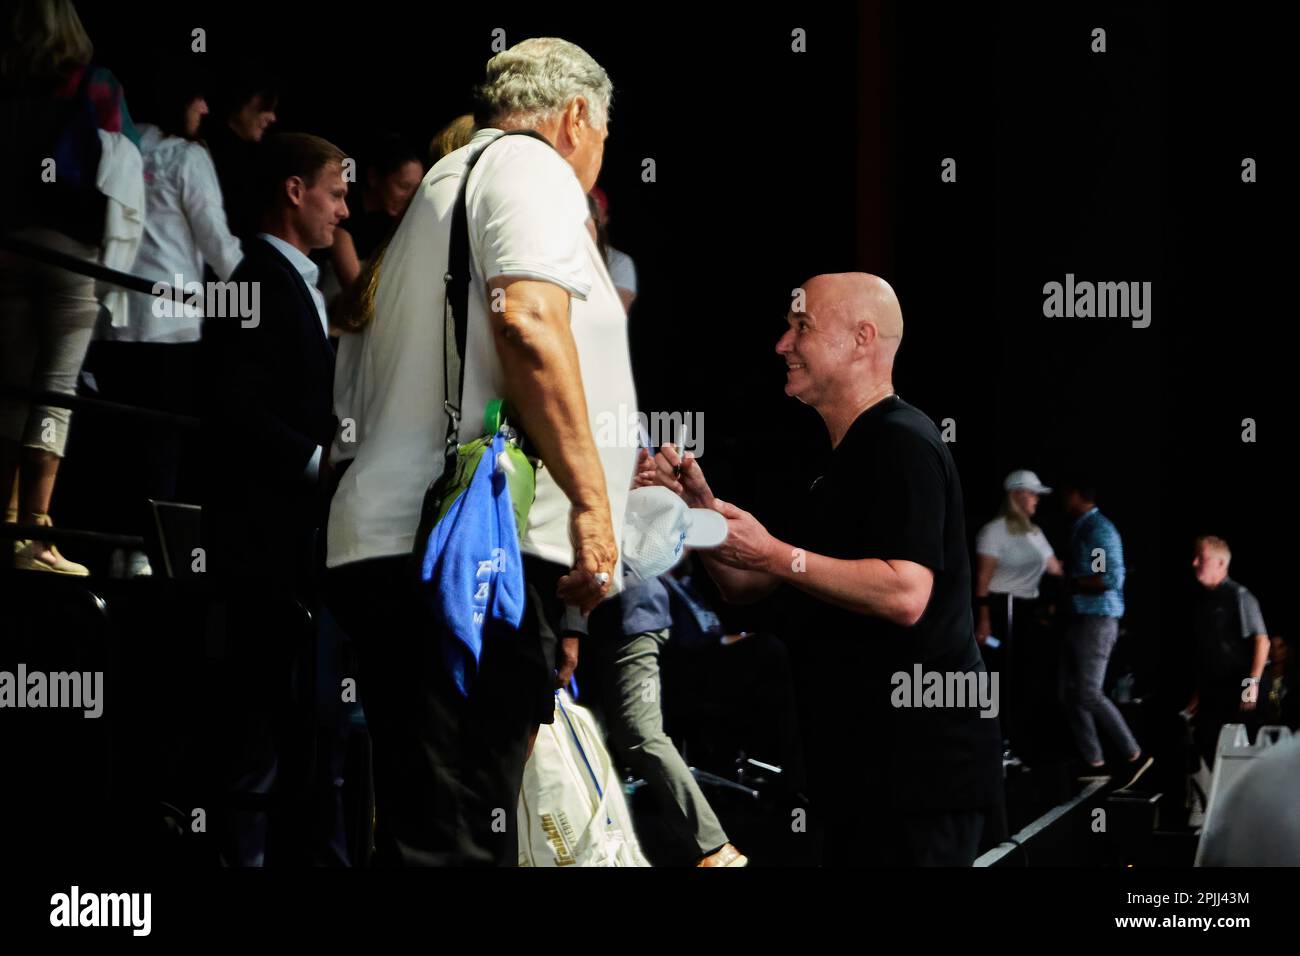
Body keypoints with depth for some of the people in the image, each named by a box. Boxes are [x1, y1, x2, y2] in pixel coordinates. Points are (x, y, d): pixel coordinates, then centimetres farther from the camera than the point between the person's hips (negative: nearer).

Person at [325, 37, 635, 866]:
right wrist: (591, 498, -19)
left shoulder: (441, 190, 30)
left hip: (391, 547, 10)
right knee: (453, 839, -16)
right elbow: (528, 322, -18)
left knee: (431, 830, 7)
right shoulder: (534, 167, 2)